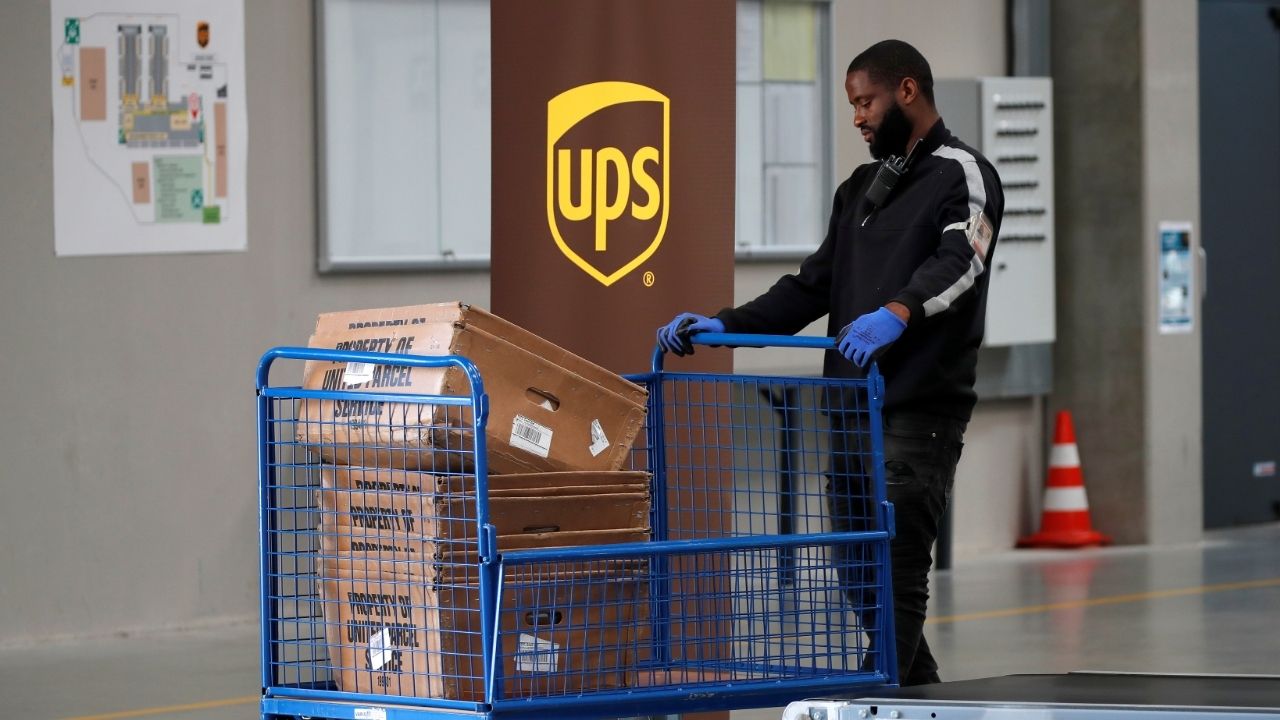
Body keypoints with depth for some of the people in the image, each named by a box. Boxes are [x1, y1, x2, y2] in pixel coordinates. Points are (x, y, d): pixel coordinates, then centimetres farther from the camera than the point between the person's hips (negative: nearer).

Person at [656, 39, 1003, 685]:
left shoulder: (962, 176, -3)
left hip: (919, 413, -8)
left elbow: (958, 261, -22)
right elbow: (813, 287, 22)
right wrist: (723, 325, 8)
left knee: (895, 576, -13)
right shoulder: (859, 189, 23)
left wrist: (899, 312, -41)